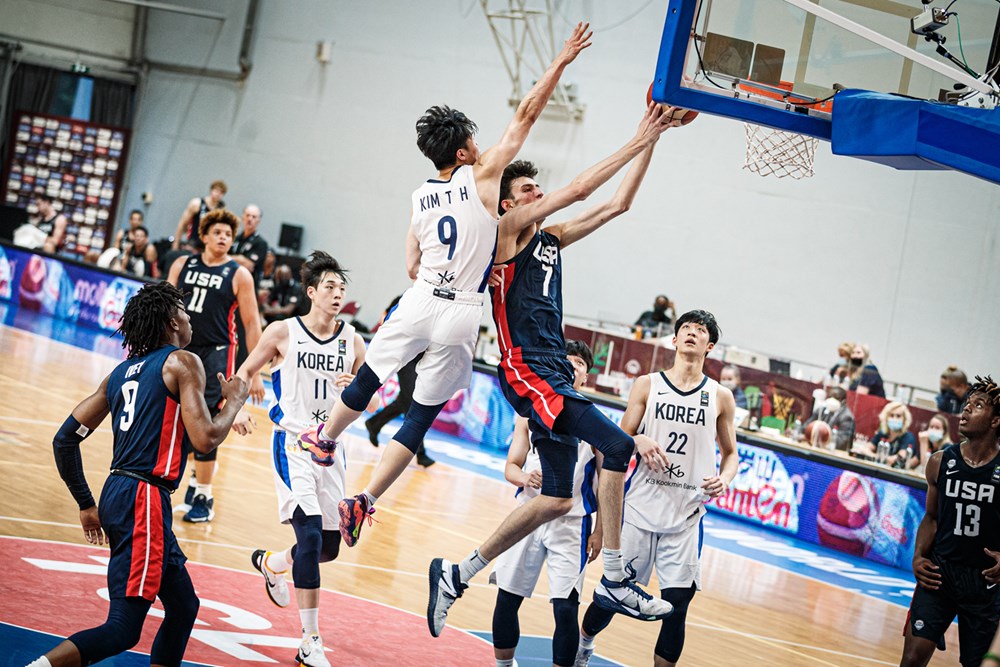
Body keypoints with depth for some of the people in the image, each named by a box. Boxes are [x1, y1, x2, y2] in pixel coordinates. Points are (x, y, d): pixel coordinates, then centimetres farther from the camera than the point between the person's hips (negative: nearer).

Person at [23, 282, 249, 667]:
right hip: (144, 499, -9)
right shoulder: (183, 362, -4)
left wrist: (86, 505, 21)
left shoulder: (121, 372, 17)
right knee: (123, 629, -12)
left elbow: (65, 439, 14)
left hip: (116, 495, 9)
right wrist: (234, 401, 5)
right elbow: (205, 440, -13)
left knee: (184, 607, 19)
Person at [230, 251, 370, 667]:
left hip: (332, 447, 5)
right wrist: (237, 408, -9)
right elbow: (246, 371, 8)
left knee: (329, 547, 10)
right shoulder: (283, 333, -4)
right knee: (310, 533, -20)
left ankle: (271, 563, 44)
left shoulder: (352, 341, 4)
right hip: (293, 442, -4)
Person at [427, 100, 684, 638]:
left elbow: (616, 204, 19)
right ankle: (614, 581, -18)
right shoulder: (508, 229, -2)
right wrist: (636, 144, -7)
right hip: (526, 372, -9)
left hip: (553, 376, 9)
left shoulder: (551, 239, 20)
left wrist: (651, 143, 11)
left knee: (557, 499, 9)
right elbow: (578, 190, -10)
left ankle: (458, 574, 17)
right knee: (617, 447, -22)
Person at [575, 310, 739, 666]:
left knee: (677, 604, -3)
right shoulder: (648, 385, 4)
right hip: (640, 508, -1)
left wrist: (724, 480, -8)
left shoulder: (721, 397, 6)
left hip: (686, 517, 1)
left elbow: (730, 453, 13)